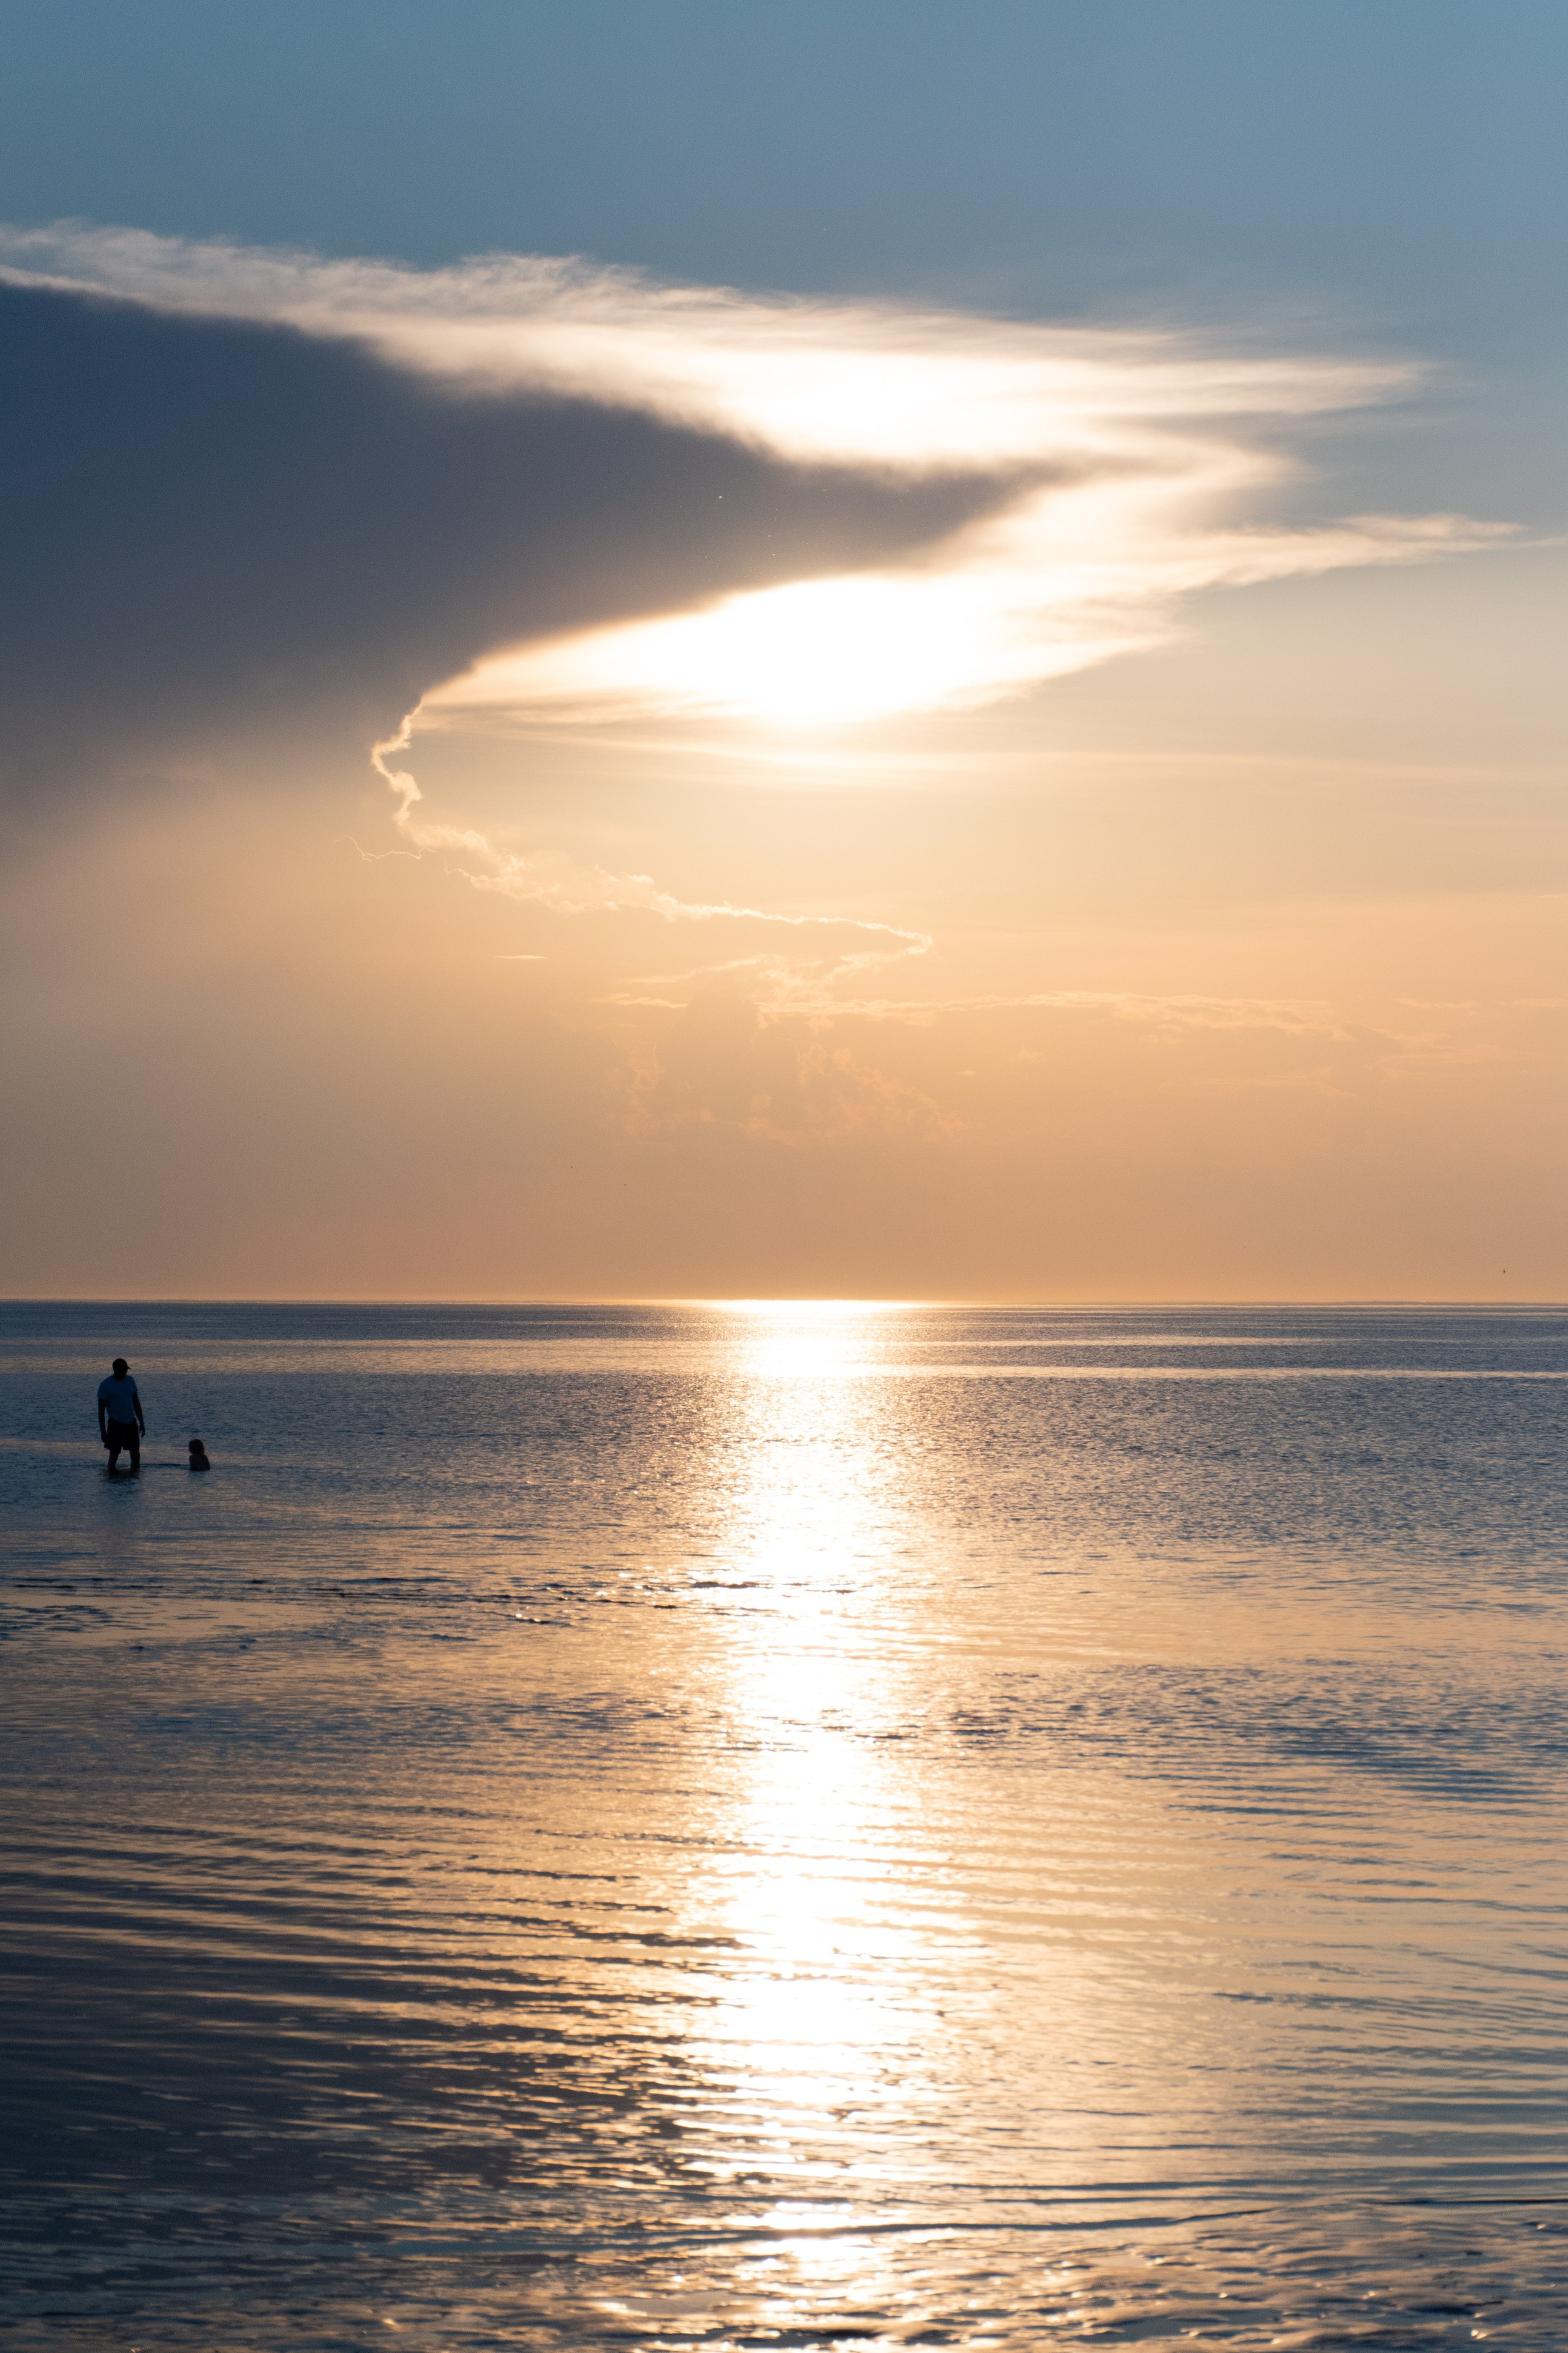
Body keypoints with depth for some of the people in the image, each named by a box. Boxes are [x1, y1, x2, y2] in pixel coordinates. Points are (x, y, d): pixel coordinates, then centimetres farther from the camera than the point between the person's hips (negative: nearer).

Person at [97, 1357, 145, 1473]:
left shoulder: (130, 1381, 6)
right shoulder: (105, 1385, -10)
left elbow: (136, 1403, 14)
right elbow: (101, 1410, -9)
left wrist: (142, 1423, 12)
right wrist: (103, 1432, -13)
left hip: (131, 1423, 5)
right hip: (116, 1424, -5)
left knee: (136, 1453, 6)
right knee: (114, 1454, -4)